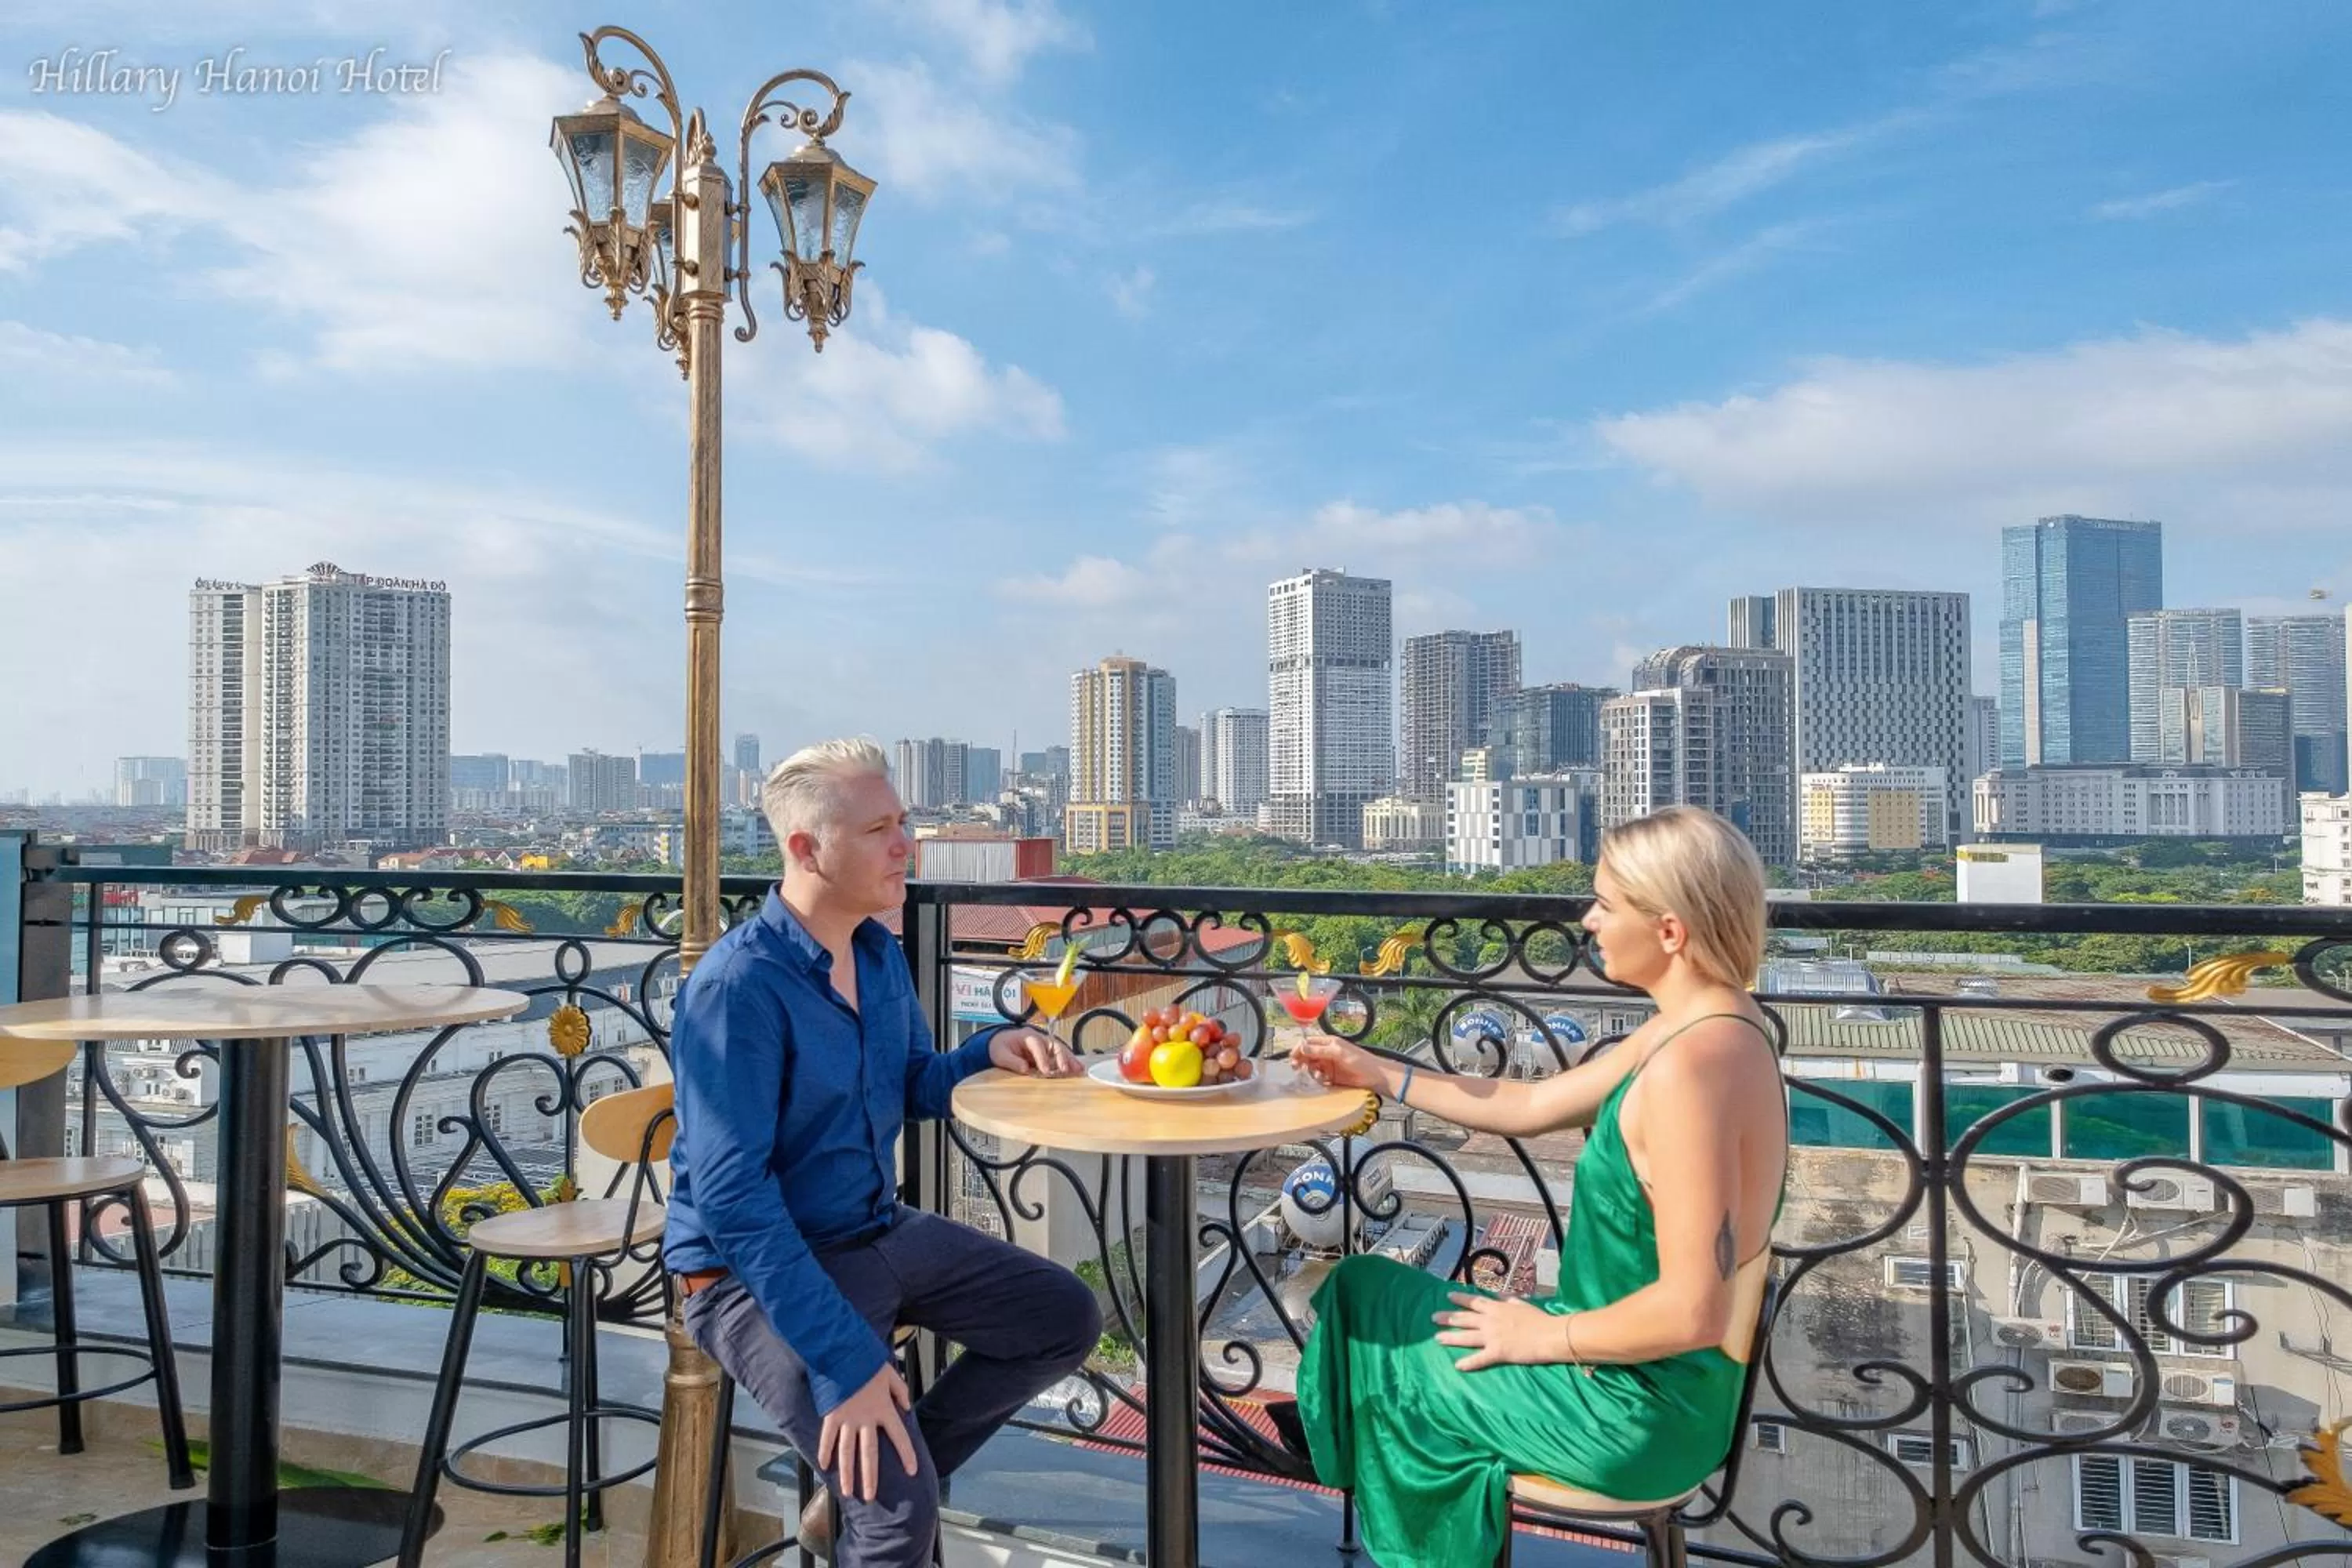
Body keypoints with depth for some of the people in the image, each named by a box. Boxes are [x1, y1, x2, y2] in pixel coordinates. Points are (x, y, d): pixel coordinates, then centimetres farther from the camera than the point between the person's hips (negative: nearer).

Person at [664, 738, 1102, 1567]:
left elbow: (917, 1089, 14)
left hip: (881, 1232, 9)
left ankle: (865, 1490, 14)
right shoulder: (738, 985, -25)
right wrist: (845, 1363, -30)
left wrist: (993, 1049, -8)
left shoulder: (880, 951, 1)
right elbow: (735, 1203, -27)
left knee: (1067, 1319, 9)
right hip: (756, 1273, -8)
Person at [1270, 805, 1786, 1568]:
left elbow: (1692, 1311, -31)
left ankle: (1339, 1431, 39)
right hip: (1657, 1386, 9)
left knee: (1366, 1304, 10)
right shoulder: (1696, 1029, 1)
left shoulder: (1691, 1064, -30)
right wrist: (1381, 1075, 13)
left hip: (1638, 1408, -8)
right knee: (1383, 1296, 20)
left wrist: (1547, 1336, -16)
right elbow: (1531, 1107, 10)